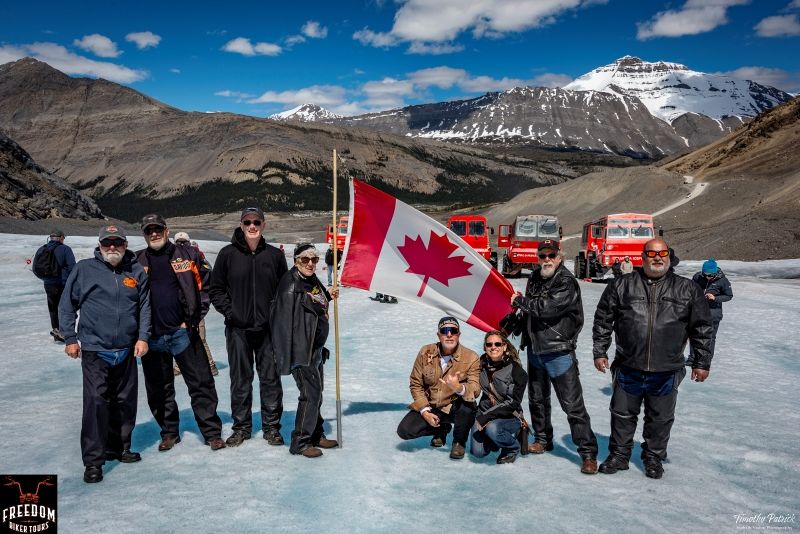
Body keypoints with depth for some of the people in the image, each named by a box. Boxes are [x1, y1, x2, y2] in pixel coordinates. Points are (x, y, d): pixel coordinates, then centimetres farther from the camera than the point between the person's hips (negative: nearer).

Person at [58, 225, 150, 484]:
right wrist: (70, 338, 1)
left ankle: (119, 448, 29)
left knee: (125, 402, 12)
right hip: (95, 350, -3)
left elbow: (145, 306, 7)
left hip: (127, 351, 3)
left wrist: (143, 337, -1)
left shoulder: (136, 271, 3)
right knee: (96, 402, -8)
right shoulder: (84, 269, -3)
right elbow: (66, 305, 4)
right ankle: (93, 460, 1)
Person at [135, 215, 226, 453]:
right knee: (159, 389, 13)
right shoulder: (137, 261, 8)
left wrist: (194, 318, -4)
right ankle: (169, 432, 28)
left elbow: (205, 285, 1)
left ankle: (212, 432, 9)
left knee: (201, 384, 0)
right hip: (152, 336, 3)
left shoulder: (187, 254, 1)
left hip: (183, 332, -2)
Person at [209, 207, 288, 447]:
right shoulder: (228, 254, 1)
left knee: (271, 378, 5)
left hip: (268, 328, 1)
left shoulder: (275, 255, 3)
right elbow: (216, 289, 6)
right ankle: (241, 427, 21)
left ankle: (271, 427, 18)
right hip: (238, 328, 0)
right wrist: (229, 311, -5)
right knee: (240, 380, 8)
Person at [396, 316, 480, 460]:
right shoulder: (426, 353, -7)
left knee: (467, 406, -36)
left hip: (455, 408, -3)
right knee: (404, 431, -15)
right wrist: (424, 410, -12)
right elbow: (416, 384, -1)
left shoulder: (471, 358, -15)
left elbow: (475, 391, -24)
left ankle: (459, 442, -3)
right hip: (430, 407, 3)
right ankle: (441, 428, 15)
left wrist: (459, 388, -47)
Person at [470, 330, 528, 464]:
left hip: (509, 417, -4)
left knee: (492, 428, -34)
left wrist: (486, 416, -23)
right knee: (478, 452, -13)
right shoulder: (482, 365, -2)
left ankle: (512, 448, -2)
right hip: (484, 413, 4)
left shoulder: (516, 370, -14)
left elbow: (513, 403, -17)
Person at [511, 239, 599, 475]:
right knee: (537, 399, 20)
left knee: (573, 405, -6)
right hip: (535, 350, 8)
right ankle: (543, 440, 38)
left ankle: (588, 453, 3)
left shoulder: (567, 283, -16)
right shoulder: (535, 278, 7)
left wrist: (520, 300, -14)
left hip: (559, 353, -8)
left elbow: (545, 307, -27)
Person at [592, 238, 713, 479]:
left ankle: (654, 457, 33)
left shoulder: (688, 289, 3)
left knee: (660, 418, 13)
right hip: (628, 369, 0)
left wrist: (702, 362, 6)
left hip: (666, 372, 0)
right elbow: (603, 320, 7)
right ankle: (619, 455, 28)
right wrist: (600, 352, 5)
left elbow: (702, 328, 7)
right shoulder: (622, 286, 1)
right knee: (623, 415, 11)